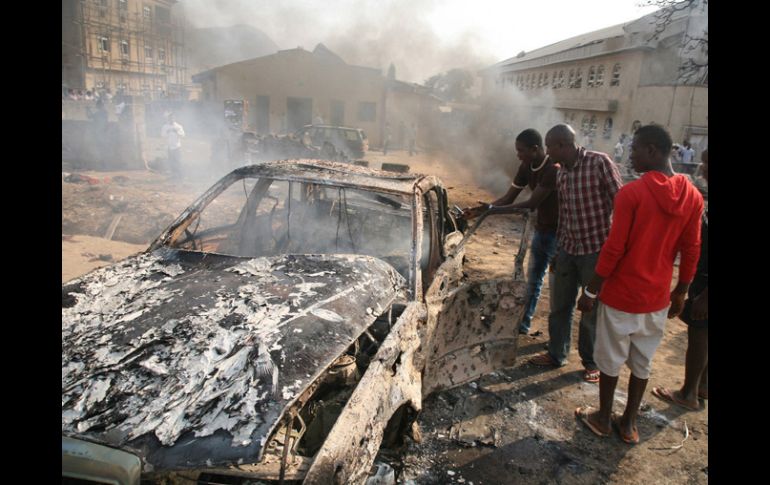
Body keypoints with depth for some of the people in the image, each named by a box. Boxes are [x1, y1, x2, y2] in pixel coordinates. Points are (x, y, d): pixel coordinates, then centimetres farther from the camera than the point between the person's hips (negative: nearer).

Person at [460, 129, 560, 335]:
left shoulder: (554, 169, -26)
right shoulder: (526, 167, 0)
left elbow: (531, 204, -27)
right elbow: (508, 198, 1)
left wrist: (492, 210, -29)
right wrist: (480, 210, -12)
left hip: (558, 233, -8)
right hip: (541, 230, 8)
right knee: (533, 279, 17)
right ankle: (523, 323, 31)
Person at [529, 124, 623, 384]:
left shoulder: (599, 162, -14)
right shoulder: (561, 174, 7)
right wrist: (558, 250, 17)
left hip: (596, 250, -6)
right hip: (568, 249, 6)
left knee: (592, 310, 7)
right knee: (559, 306, 14)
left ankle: (592, 362, 27)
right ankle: (556, 353, 32)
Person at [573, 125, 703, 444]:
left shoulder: (631, 193, -19)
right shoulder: (693, 196, -1)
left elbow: (614, 249, -18)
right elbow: (691, 250, 5)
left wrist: (590, 290, -9)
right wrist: (681, 292, 17)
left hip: (621, 295, -5)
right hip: (657, 297, 5)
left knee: (611, 360, 12)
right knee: (642, 362, 18)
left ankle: (603, 419, 28)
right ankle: (629, 423, 31)